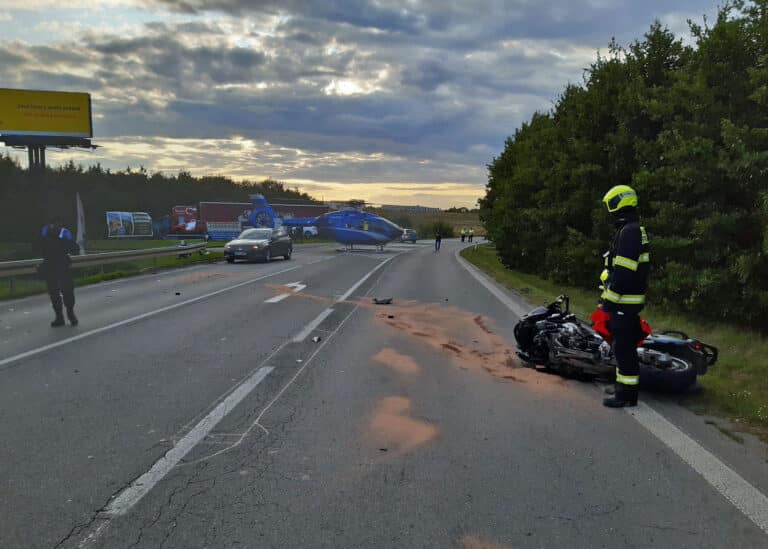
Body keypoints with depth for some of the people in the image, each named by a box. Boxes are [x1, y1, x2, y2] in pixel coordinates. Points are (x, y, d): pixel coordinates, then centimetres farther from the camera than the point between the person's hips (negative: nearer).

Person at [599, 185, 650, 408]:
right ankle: (623, 388, 26)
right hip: (629, 300, 11)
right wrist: (609, 295, 23)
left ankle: (627, 394, -1)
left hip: (623, 301, -11)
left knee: (624, 348, -6)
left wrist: (609, 298, -20)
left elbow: (623, 271, -23)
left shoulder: (629, 231, -17)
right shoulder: (636, 229, 17)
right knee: (624, 346, 17)